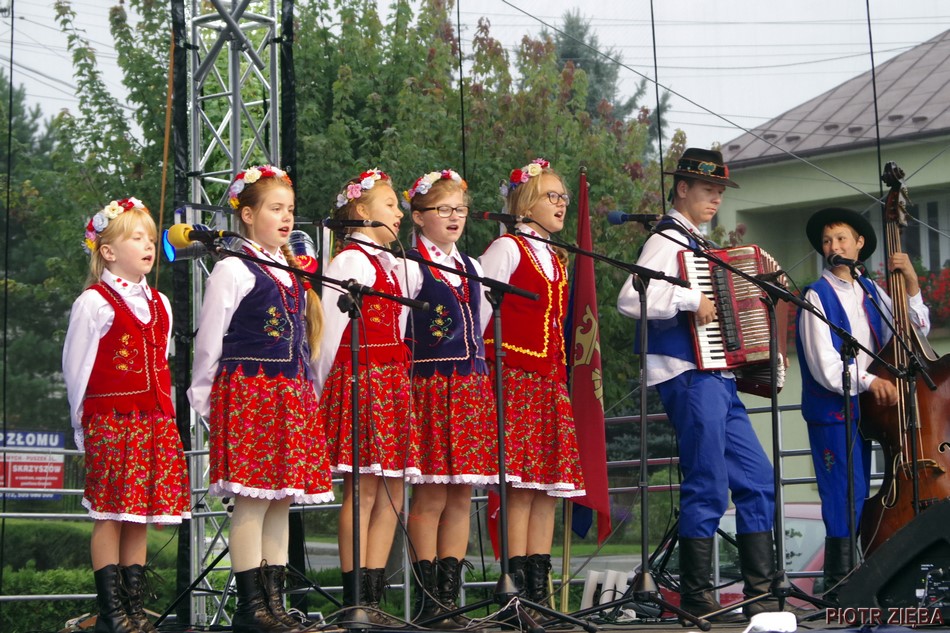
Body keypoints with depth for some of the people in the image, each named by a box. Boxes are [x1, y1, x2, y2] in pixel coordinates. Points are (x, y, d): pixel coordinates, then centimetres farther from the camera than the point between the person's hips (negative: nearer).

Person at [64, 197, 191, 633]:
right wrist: (84, 425, -2)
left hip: (155, 423, 6)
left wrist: (166, 415, 13)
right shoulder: (94, 303, -5)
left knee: (142, 517, 7)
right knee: (110, 516, -4)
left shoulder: (159, 304, 15)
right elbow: (75, 367, -3)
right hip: (110, 423, -6)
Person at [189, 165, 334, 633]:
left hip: (292, 397, 8)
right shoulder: (233, 270, -5)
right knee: (252, 501, -8)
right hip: (247, 394, -7)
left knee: (282, 499, 7)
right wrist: (204, 398, -3)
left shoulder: (294, 272, 18)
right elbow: (208, 340, -4)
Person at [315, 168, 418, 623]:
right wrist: (324, 388, -6)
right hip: (359, 382, -9)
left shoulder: (394, 266, 20)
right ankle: (355, 600, -6)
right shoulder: (349, 261, -6)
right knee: (362, 489, -9)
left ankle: (373, 595, 10)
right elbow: (330, 332, -8)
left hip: (393, 384, 9)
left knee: (391, 493, 6)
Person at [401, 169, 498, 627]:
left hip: (471, 388, 7)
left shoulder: (471, 267, 18)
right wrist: (405, 384, -11)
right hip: (429, 387, -6)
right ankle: (428, 601, -1)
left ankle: (450, 593, 10)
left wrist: (480, 379, 17)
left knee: (461, 496, 5)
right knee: (430, 496, -6)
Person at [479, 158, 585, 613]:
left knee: (548, 487, 4)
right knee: (520, 486, -11)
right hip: (515, 375, -8)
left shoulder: (556, 260, 21)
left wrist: (561, 376, 16)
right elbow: (479, 310, -8)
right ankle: (518, 589, -10)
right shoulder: (507, 249, -2)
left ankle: (540, 587, 7)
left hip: (550, 380, 8)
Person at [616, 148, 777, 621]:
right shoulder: (667, 241, -7)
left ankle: (761, 594, 12)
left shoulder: (699, 246, 21)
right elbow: (631, 299, -24)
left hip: (717, 380, 10)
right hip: (689, 378, -10)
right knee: (707, 488, -8)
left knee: (758, 481, 8)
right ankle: (696, 597, -1)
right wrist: (691, 299, -23)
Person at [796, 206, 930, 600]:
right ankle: (839, 589, -6)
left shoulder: (871, 293, 12)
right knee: (845, 501, -10)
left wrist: (911, 286, 2)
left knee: (859, 498, 10)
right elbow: (824, 366, -14)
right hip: (832, 410, -7)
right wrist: (868, 381, -22)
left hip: (864, 409, 7)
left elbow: (915, 334, 11)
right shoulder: (817, 296, -6)